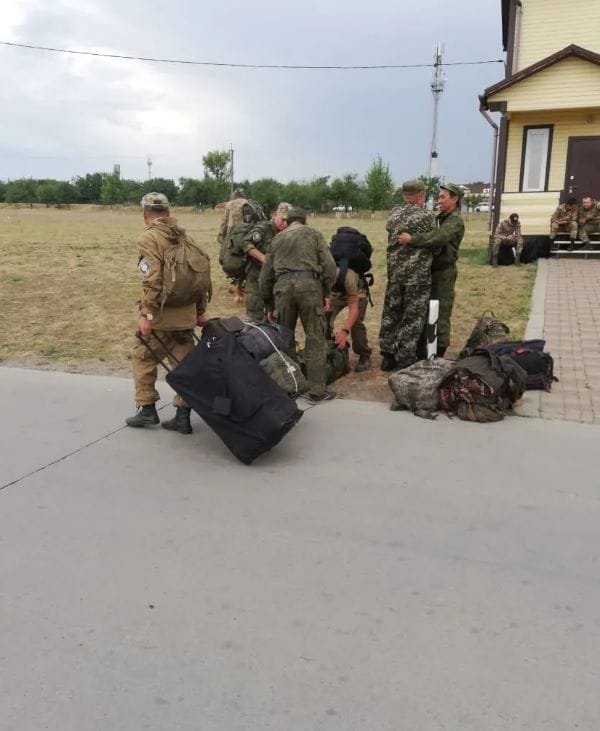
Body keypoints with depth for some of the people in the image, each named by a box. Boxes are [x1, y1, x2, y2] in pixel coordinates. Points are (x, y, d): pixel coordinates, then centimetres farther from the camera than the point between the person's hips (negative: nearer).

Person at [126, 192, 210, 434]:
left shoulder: (149, 238, -10)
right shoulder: (185, 237, 12)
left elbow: (152, 280, -20)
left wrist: (146, 314, -18)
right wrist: (200, 310, 18)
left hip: (161, 314, -6)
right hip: (186, 314, 6)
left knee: (143, 357, 11)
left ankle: (146, 409, 15)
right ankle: (182, 416, 13)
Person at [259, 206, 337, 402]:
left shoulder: (277, 239, 27)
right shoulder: (313, 233, 18)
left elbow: (265, 276, 25)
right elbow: (329, 265, 3)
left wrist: (269, 306, 31)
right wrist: (326, 292, 11)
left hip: (282, 286, 3)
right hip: (309, 284, -3)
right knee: (315, 338, 2)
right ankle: (316, 390, 1)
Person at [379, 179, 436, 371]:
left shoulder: (393, 213, 5)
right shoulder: (427, 216, -11)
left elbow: (394, 237, 11)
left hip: (394, 272, 6)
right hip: (418, 275, -5)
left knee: (391, 314, 13)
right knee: (412, 319, 2)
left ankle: (388, 355, 21)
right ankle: (405, 360, 6)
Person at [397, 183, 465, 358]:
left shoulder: (455, 221, -14)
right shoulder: (441, 217, 16)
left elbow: (438, 237, -31)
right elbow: (433, 238, 10)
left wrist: (412, 240, -36)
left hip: (444, 271, -9)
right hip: (433, 268, 9)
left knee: (441, 312, -3)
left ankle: (439, 354, 5)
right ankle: (422, 348, 24)